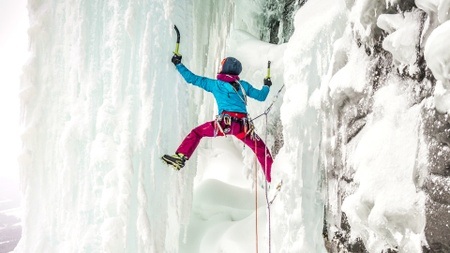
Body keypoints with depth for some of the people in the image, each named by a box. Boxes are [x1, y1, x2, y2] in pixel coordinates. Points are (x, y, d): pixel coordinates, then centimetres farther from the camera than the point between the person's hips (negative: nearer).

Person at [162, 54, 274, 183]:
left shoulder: (215, 84, 14)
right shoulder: (243, 85, 19)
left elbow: (192, 78, 17)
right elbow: (261, 96, 27)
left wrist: (178, 64, 30)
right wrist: (267, 86, 49)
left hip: (225, 123, -2)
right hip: (244, 126, 2)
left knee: (196, 132, 16)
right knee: (262, 150, 16)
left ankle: (181, 157, -1)